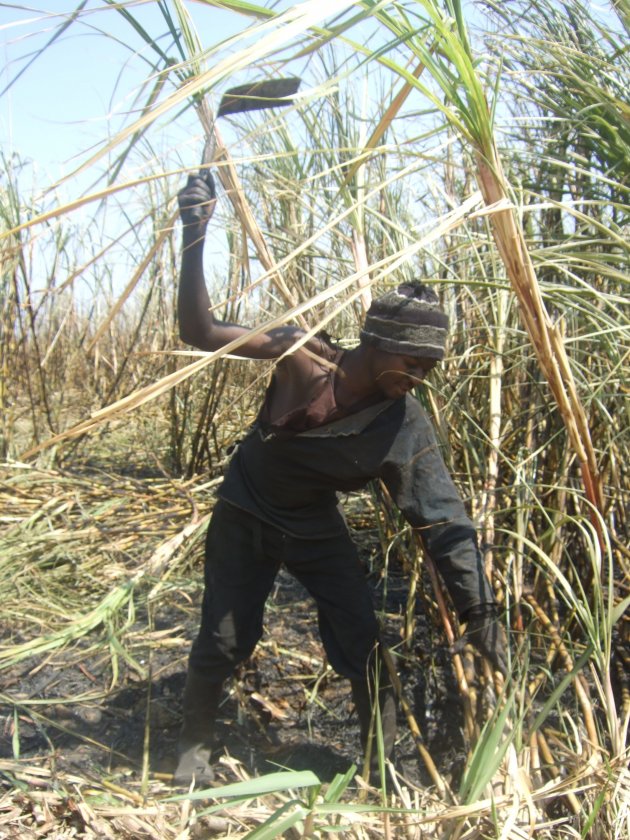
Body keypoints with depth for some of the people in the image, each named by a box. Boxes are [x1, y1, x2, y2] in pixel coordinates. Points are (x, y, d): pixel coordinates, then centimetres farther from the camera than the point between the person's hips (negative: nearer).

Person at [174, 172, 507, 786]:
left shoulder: (406, 424, -22)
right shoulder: (303, 357, -26)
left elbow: (442, 518, -19)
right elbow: (200, 332, -28)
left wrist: (477, 608, -21)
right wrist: (193, 239, -40)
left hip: (317, 527, 2)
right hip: (246, 514, -1)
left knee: (362, 640, -3)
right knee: (224, 640, 2)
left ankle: (383, 757, 21)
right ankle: (194, 746, 31)